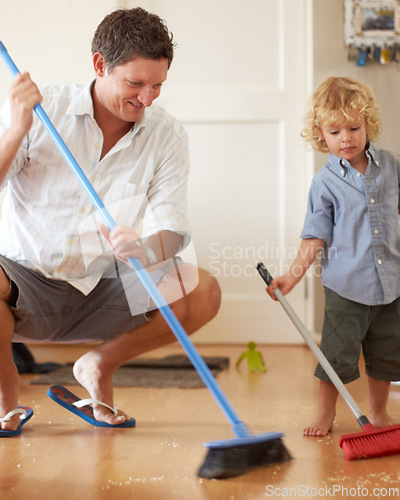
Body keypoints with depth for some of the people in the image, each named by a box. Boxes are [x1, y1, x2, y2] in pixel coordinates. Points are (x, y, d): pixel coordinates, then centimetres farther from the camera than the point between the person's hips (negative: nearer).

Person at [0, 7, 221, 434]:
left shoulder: (166, 136, -2)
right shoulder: (41, 110, -8)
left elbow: (171, 230, -10)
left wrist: (144, 248, -33)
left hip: (103, 291, 3)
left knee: (203, 293, -18)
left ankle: (101, 363, 8)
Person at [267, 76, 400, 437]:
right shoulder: (325, 182, -6)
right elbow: (316, 235, -6)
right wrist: (295, 272, -16)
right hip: (346, 285, -3)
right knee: (337, 352, -1)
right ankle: (326, 413, 17)